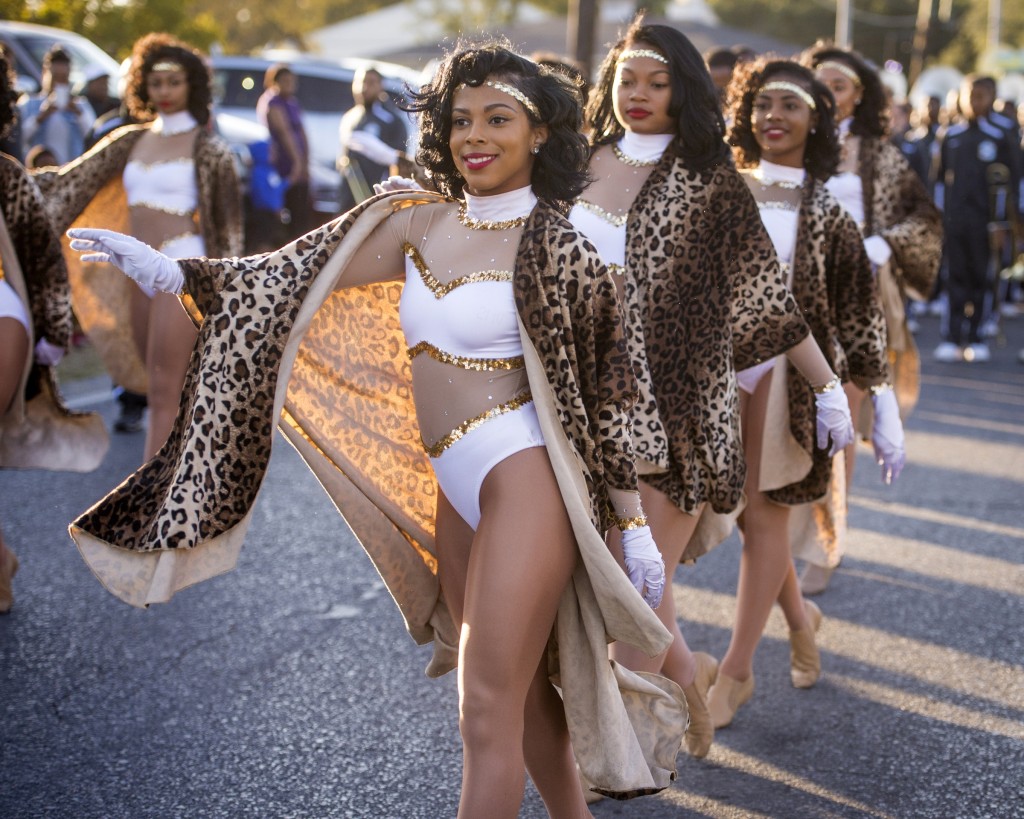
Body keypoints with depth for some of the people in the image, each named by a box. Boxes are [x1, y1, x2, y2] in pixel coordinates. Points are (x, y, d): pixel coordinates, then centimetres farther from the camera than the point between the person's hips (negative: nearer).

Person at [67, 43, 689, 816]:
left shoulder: (555, 247, -7)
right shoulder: (416, 223, 8)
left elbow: (608, 397, -5)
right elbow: (296, 279, 6)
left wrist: (637, 526, -5)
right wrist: (175, 272, -4)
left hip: (525, 482, -6)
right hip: (453, 491, 6)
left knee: (487, 712, -5)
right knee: (521, 687, 18)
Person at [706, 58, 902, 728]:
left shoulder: (826, 212, -2)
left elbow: (859, 314, -1)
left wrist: (885, 411, -5)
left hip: (787, 371, -3)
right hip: (719, 369, 3)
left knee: (764, 515, 1)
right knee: (748, 512, 7)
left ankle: (737, 671, 12)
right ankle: (800, 615, 35)